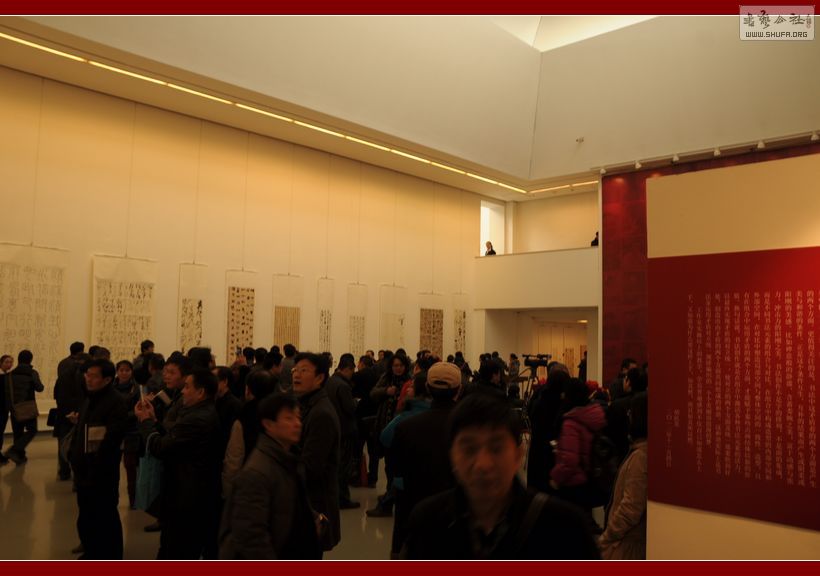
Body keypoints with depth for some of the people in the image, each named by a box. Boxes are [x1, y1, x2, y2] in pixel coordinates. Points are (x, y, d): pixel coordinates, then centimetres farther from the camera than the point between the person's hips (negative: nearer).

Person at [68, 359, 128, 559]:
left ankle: (110, 559, 18)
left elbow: (111, 439, -24)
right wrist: (73, 455, 8)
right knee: (86, 517, 21)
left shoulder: (116, 402, -18)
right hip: (83, 470, 9)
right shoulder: (89, 400, 13)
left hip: (102, 473, -9)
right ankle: (92, 553, 38)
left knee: (105, 518, 4)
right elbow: (79, 432, 19)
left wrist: (95, 466, -22)